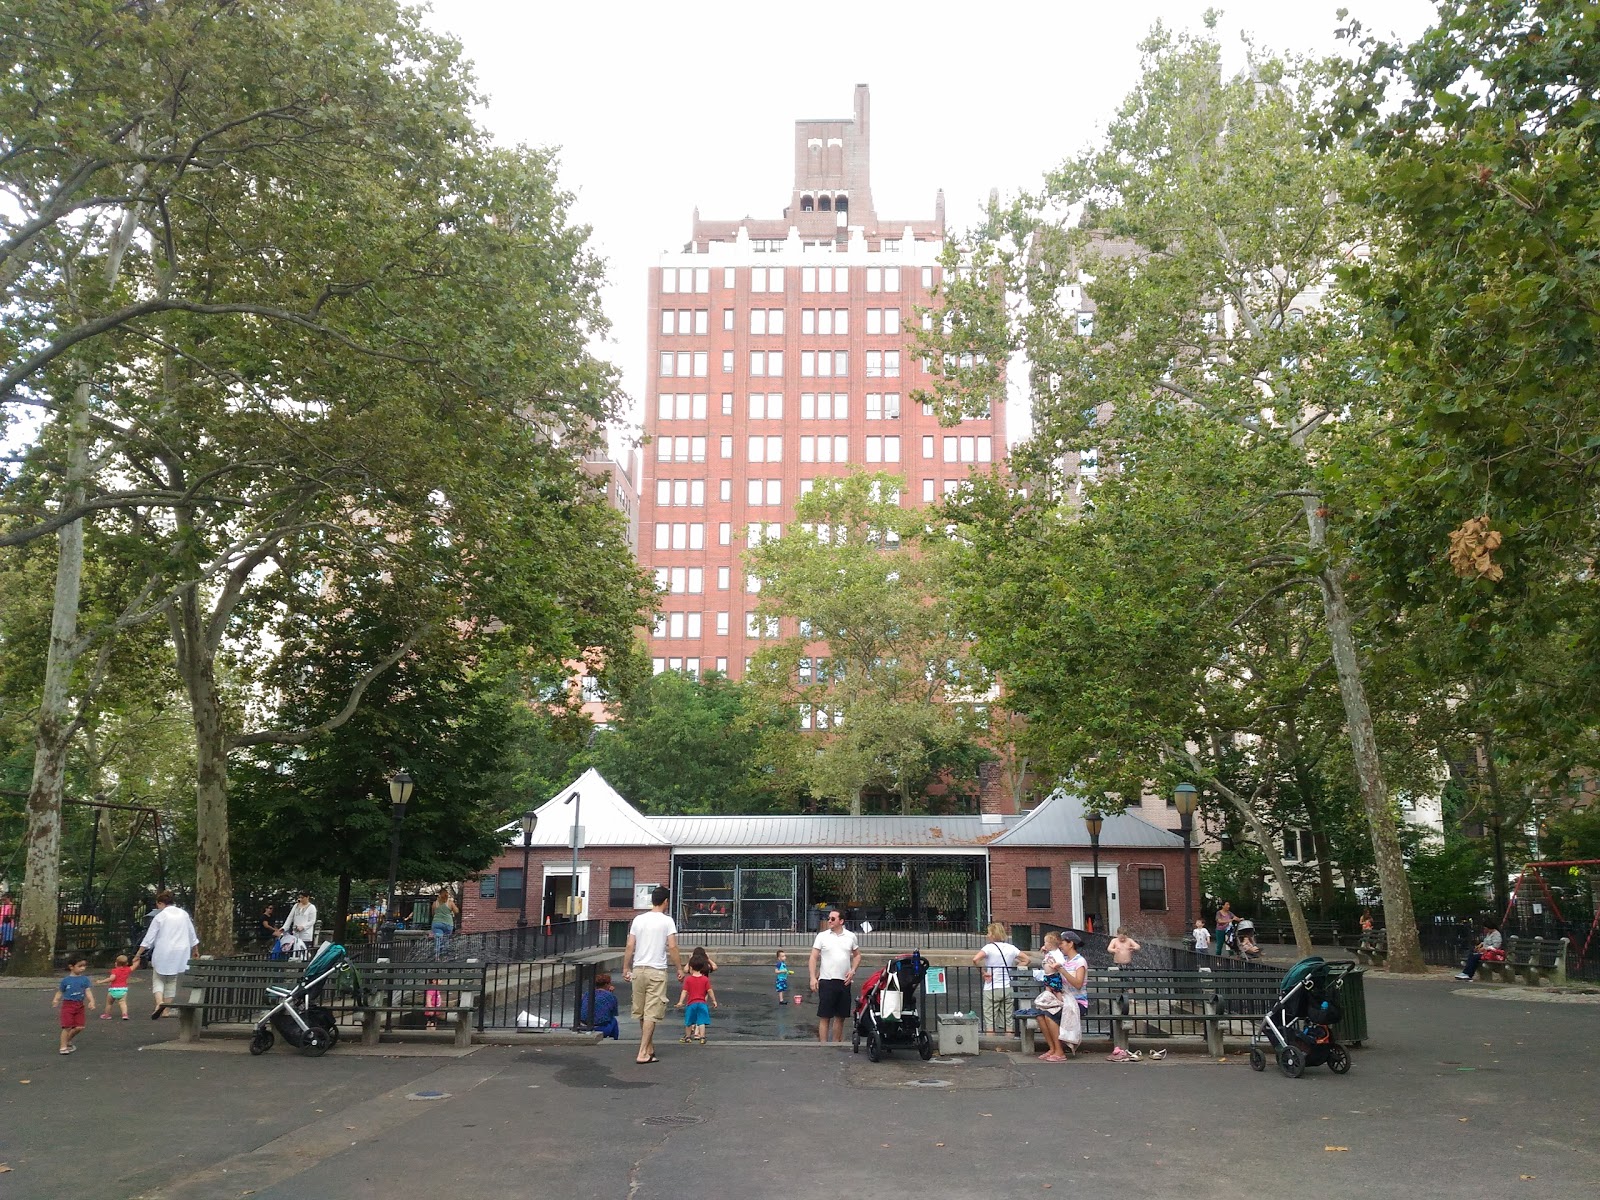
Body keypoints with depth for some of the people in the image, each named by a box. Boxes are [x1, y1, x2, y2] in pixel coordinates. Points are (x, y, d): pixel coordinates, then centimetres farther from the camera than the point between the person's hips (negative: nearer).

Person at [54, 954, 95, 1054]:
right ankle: (63, 1047, 5)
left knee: (79, 1027, 4)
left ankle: (67, 1041, 29)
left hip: (80, 1005, 3)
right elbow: (60, 992, 4)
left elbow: (88, 991, -6)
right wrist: (55, 1000, -15)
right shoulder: (66, 980, -2)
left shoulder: (85, 979, 1)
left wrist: (91, 1001, -23)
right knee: (67, 1027, -5)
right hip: (68, 1004, -3)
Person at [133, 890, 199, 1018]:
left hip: (163, 954, -4)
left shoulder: (160, 917, -7)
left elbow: (149, 938, -7)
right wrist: (194, 951, 28)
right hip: (179, 954, 4)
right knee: (172, 981, 14)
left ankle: (159, 1002, -18)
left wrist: (138, 955, 0)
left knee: (158, 979, 7)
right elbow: (192, 936, 14)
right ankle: (166, 1010, 13)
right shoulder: (184, 914, 6)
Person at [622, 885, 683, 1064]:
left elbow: (629, 946, 5)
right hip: (657, 971, -4)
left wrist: (626, 968, 12)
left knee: (642, 1012, 15)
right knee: (651, 1013, -2)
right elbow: (672, 947, -10)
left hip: (638, 969, 5)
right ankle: (643, 1053, -6)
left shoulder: (638, 919, 6)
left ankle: (649, 1047, 25)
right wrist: (679, 969, -1)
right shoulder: (667, 921, -6)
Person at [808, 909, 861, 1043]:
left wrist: (852, 971, 1)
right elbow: (814, 958, -1)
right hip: (826, 981, -3)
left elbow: (857, 955, 17)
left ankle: (836, 1043, 22)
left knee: (840, 1016, 11)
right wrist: (813, 977, -11)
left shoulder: (851, 936, 7)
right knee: (824, 1016, -4)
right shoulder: (822, 936, 0)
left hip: (844, 982, 3)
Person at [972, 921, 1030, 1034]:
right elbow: (1027, 960, 10)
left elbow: (975, 959, -26)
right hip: (1008, 989, 5)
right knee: (1008, 1021, 12)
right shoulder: (1011, 948, 3)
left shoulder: (989, 947, -11)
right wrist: (1014, 968, 9)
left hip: (991, 989, -4)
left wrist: (984, 973, -13)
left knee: (990, 1022, 3)